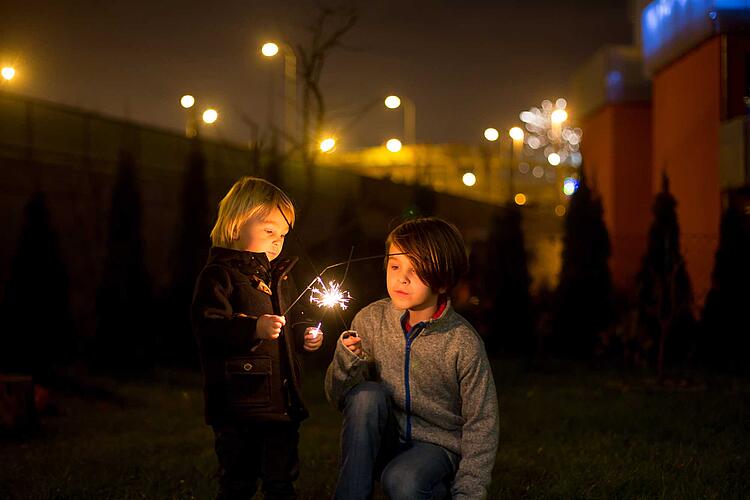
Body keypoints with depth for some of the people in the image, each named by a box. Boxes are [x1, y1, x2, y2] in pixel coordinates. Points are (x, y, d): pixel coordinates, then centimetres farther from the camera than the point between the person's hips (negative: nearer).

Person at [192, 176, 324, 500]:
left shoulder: (280, 277, 16)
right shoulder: (219, 275, -9)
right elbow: (208, 326, -23)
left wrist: (304, 336, 10)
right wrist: (254, 329, -35)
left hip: (283, 402, 7)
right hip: (239, 404, -7)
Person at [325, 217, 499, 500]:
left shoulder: (463, 344, -14)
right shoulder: (370, 320, -6)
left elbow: (480, 424, -6)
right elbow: (337, 398, 0)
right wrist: (347, 360, -21)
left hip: (438, 447, -3)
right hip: (382, 443, 3)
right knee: (367, 395, -26)